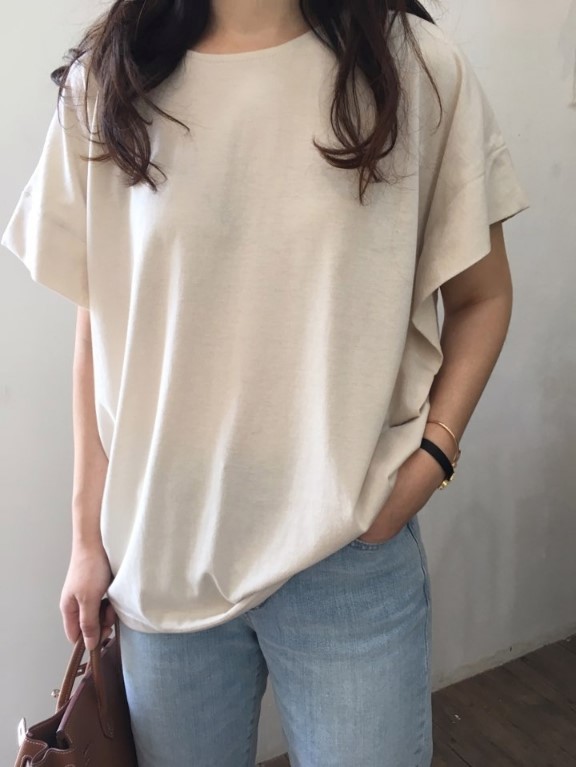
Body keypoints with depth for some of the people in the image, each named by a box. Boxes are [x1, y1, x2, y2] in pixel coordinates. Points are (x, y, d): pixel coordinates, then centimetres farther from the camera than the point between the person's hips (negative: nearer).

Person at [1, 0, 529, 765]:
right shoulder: (106, 83, 1)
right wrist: (89, 536, 6)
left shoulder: (416, 67, -3)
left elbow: (481, 296, 4)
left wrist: (432, 457, -10)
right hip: (161, 558, 2)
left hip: (350, 551, -1)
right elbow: (100, 328, 4)